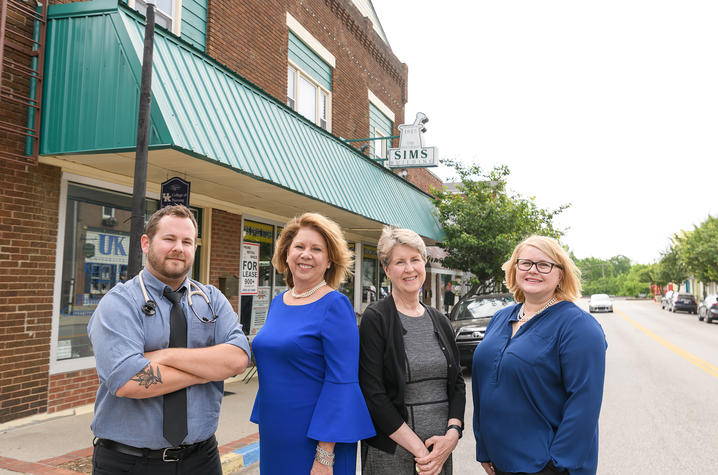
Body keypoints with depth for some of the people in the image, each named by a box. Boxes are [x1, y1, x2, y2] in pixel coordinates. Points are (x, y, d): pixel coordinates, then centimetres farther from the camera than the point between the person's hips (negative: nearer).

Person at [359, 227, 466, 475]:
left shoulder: (439, 320, 8)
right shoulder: (375, 319, -9)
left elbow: (457, 383, 8)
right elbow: (373, 394, -15)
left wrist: (452, 435, -8)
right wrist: (419, 449, -16)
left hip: (441, 450, 5)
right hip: (391, 454, -5)